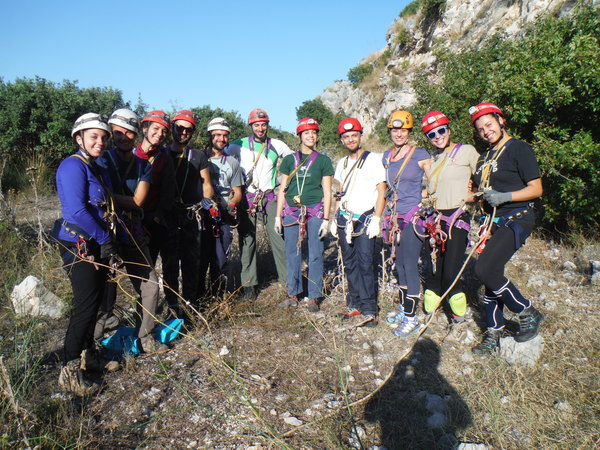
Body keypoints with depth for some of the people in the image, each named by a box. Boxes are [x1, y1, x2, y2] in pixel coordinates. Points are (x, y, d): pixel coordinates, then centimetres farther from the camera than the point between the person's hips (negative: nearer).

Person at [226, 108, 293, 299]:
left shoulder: (277, 145, 6)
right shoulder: (239, 145, 4)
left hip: (269, 197, 0)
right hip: (246, 197, 0)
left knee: (279, 236, -4)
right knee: (247, 239, 3)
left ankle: (287, 278, 6)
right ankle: (248, 283, 12)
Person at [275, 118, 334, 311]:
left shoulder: (323, 160, 7)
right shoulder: (289, 160, 11)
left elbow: (327, 192, 4)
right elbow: (282, 189, 13)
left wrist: (326, 219, -3)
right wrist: (278, 216, 8)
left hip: (315, 212, -2)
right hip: (291, 212, 2)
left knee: (315, 255, 0)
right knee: (292, 254, 6)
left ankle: (314, 296, 11)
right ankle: (293, 294, 19)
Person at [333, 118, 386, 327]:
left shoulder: (373, 159, -2)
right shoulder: (342, 163, 15)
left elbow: (381, 191, -5)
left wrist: (376, 219, -13)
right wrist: (335, 218, 15)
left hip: (365, 219, -5)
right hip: (345, 219, 6)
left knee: (365, 263, -9)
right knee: (349, 263, 8)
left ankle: (369, 310, -2)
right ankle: (354, 304, 19)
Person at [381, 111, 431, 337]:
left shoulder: (420, 155, -5)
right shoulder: (386, 156, 12)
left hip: (413, 216, -6)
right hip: (394, 216, 6)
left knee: (410, 265, -5)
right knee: (399, 264, 13)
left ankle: (412, 317, 4)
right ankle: (403, 309, 27)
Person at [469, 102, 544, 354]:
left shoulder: (519, 148, -5)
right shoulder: (485, 157, 18)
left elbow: (536, 189, -11)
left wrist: (504, 197, -22)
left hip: (516, 219, -7)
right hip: (495, 221, 8)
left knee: (484, 270, -21)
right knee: (493, 276, 6)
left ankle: (527, 313, 1)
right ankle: (493, 336, 17)